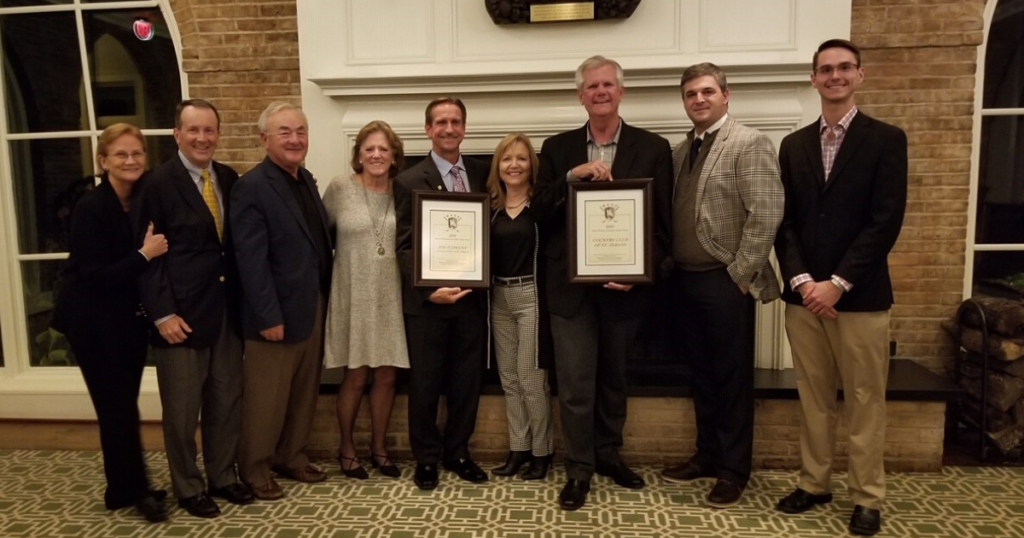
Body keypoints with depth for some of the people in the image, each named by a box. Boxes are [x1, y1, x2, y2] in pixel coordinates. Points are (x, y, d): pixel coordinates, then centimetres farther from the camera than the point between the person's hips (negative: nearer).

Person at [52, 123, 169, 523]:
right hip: (95, 322, -6)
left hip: (131, 318, 6)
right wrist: (143, 254, -26)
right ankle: (132, 490, 18)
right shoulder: (91, 208, -17)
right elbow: (94, 276, -20)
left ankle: (128, 487, 28)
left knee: (124, 406, 14)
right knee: (117, 408, 2)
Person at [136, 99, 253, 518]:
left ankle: (223, 476, 32)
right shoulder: (160, 183, -8)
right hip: (182, 314, -5)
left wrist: (244, 299, 6)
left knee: (227, 402, 14)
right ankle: (188, 488, 27)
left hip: (227, 309, 5)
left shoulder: (229, 178, 7)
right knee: (182, 410, 9)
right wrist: (162, 313, -15)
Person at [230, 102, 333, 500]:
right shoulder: (251, 187, -14)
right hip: (279, 312, -7)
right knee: (266, 399, 7)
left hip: (313, 307, 8)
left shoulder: (305, 179, 11)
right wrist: (269, 316, -20)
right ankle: (254, 469, 25)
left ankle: (292, 457, 34)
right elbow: (251, 260, -19)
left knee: (305, 392, 17)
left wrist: (324, 299, 8)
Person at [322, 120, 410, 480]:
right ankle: (346, 449, 25)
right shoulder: (339, 189, -4)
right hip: (354, 296, -2)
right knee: (355, 377, 5)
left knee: (387, 376, 8)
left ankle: (378, 448, 27)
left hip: (391, 297, 3)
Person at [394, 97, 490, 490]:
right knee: (425, 384, 9)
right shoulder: (409, 182, -5)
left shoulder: (481, 174, 6)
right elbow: (404, 247, -8)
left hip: (472, 296, 3)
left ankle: (457, 452, 31)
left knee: (467, 382, 13)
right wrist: (428, 289, -20)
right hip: (426, 300, -3)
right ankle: (426, 457, 27)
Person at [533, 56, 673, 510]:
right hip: (570, 285, 0)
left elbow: (663, 224, -1)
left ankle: (608, 454, 36)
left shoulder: (652, 149, 1)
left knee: (614, 378, 17)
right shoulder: (558, 148, 5)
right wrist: (572, 175, -17)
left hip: (625, 284, 0)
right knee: (575, 384, 3)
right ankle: (579, 469, 19)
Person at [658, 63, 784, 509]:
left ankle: (733, 470, 18)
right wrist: (669, 268, 4)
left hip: (725, 281, -7)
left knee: (732, 377, 5)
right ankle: (707, 455, 30)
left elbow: (766, 217, -15)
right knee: (701, 374, 16)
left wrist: (739, 274, -16)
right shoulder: (680, 151, 13)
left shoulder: (749, 144, -8)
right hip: (684, 279, 7)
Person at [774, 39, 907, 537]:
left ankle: (867, 498, 19)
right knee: (813, 398, 11)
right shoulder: (794, 145, 11)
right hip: (803, 295, 3)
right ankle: (814, 483, 25)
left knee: (864, 401, 6)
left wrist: (838, 283, -14)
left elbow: (885, 222, -8)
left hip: (860, 295, -3)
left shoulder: (886, 139, 0)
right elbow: (785, 221, 6)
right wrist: (801, 280, -8)